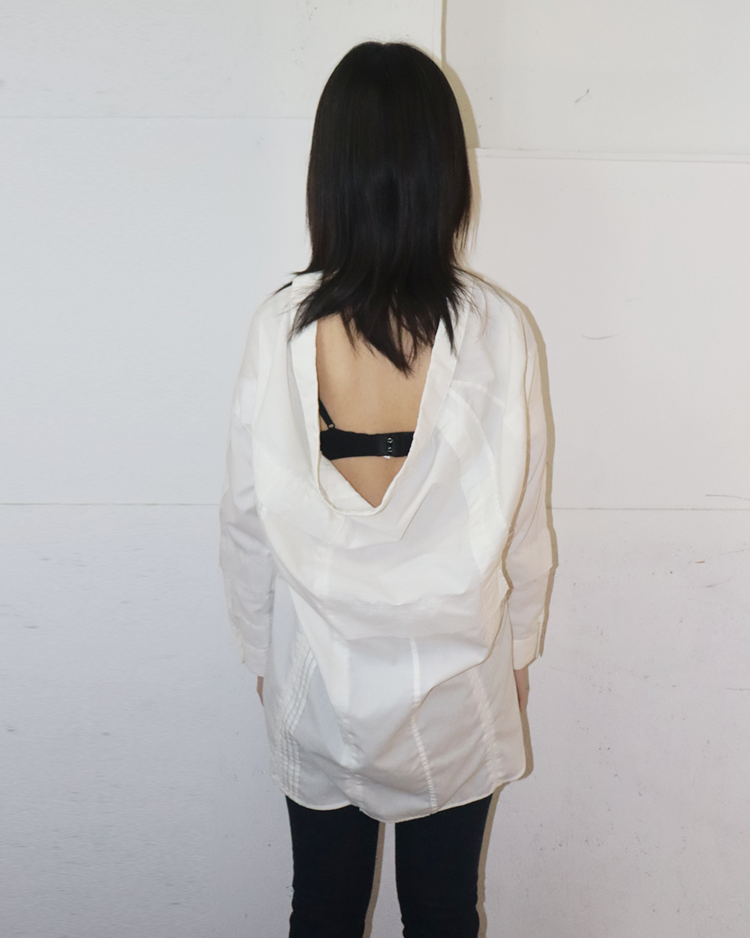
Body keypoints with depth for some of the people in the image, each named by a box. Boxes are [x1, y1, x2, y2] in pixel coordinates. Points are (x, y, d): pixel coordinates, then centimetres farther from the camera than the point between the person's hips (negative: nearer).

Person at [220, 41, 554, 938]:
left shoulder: (281, 328, -16)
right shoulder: (498, 333, -17)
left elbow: (247, 519, -8)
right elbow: (523, 527, -8)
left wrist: (263, 651, 9)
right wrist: (515, 653, 9)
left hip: (318, 678, 1)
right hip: (456, 679, 0)